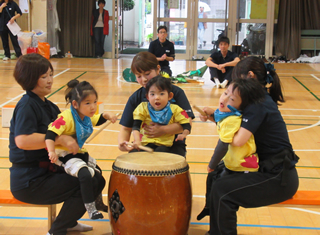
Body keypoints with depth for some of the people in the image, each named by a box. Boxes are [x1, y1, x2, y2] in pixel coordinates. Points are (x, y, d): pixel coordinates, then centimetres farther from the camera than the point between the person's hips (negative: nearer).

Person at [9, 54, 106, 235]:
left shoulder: (48, 105, 13)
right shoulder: (27, 106, -16)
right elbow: (22, 140, -32)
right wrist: (60, 139, -30)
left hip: (47, 171, 10)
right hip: (29, 182, -10)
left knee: (97, 178, 13)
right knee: (90, 184, -16)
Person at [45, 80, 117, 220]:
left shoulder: (87, 116, 4)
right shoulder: (66, 117, -25)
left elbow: (97, 120, 25)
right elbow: (50, 133, -33)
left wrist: (106, 116, 4)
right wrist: (51, 152, -46)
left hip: (79, 153, 10)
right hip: (65, 156, -10)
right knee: (85, 175, -31)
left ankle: (99, 203, 48)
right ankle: (91, 210, -19)